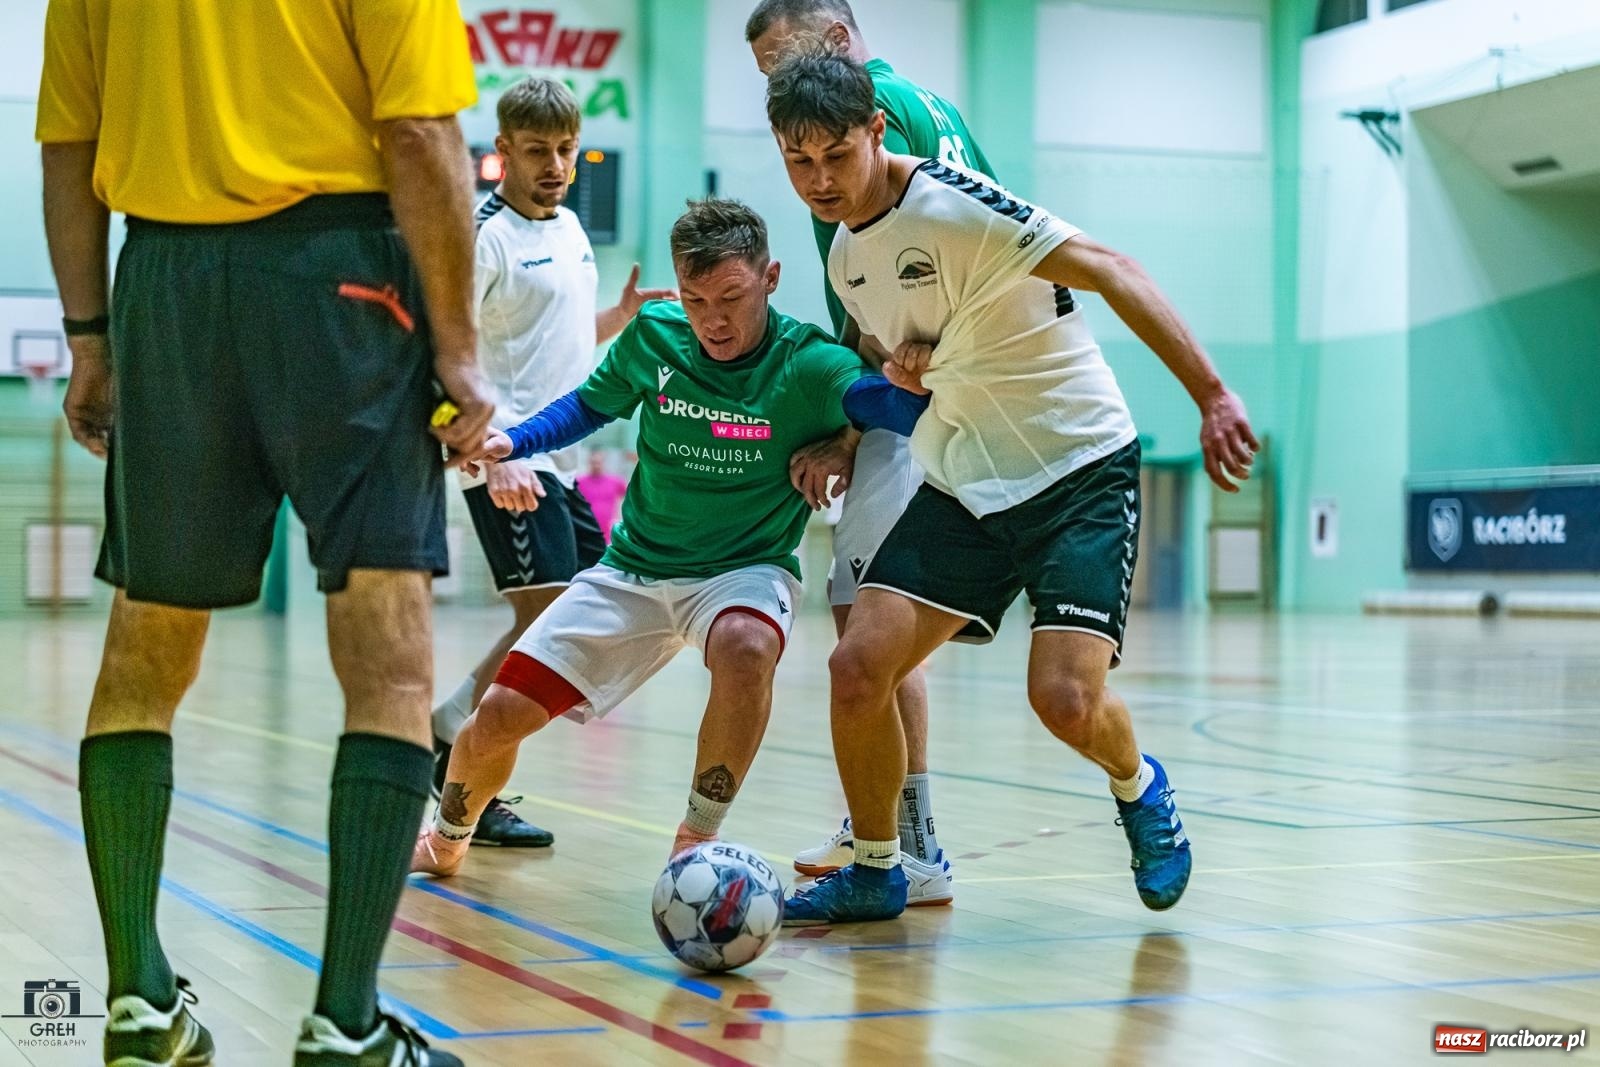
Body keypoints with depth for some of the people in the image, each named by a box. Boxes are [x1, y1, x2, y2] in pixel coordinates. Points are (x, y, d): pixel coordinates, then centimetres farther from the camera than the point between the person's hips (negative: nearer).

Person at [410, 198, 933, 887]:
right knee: (500, 715, -4)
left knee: (746, 645, -40)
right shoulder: (653, 336, -6)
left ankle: (695, 844, -22)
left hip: (746, 568, -3)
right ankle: (446, 840, 30)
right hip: (632, 570, 3)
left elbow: (920, 412, -30)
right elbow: (590, 405, 13)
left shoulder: (809, 366, -18)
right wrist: (511, 441, -2)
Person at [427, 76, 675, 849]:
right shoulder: (485, 234, -11)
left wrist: (621, 316, 9)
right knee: (546, 619, -13)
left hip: (557, 462, 9)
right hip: (507, 462, -9)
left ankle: (448, 736, 19)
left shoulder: (570, 227, 15)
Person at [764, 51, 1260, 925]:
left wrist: (1212, 396, -32)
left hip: (1080, 468, -7)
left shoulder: (952, 205, -19)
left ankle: (1139, 791, 17)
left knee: (1065, 699, -20)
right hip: (962, 483, 7)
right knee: (858, 666, -8)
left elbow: (1110, 273, -23)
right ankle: (874, 873, 13)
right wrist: (900, 363, -4)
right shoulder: (845, 253, 6)